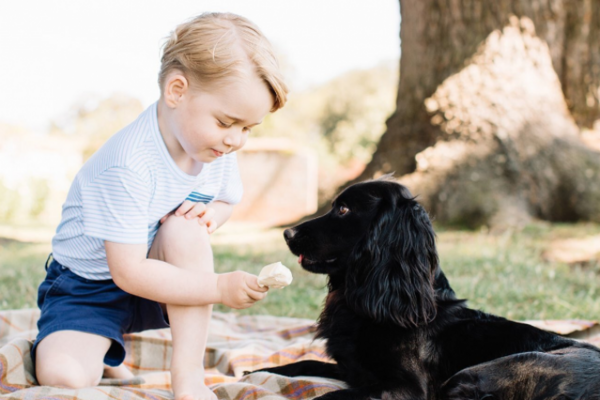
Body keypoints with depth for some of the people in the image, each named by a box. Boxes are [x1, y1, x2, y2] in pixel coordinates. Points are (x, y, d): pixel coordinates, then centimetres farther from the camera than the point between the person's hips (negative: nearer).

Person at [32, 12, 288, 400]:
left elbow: (227, 201, 11)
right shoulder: (128, 165, -32)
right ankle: (105, 355, 10)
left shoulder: (218, 148, -10)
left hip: (160, 281, 5)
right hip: (89, 288, -4)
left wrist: (212, 213, -15)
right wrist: (220, 287, -34)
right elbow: (128, 272, -31)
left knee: (186, 227, -29)